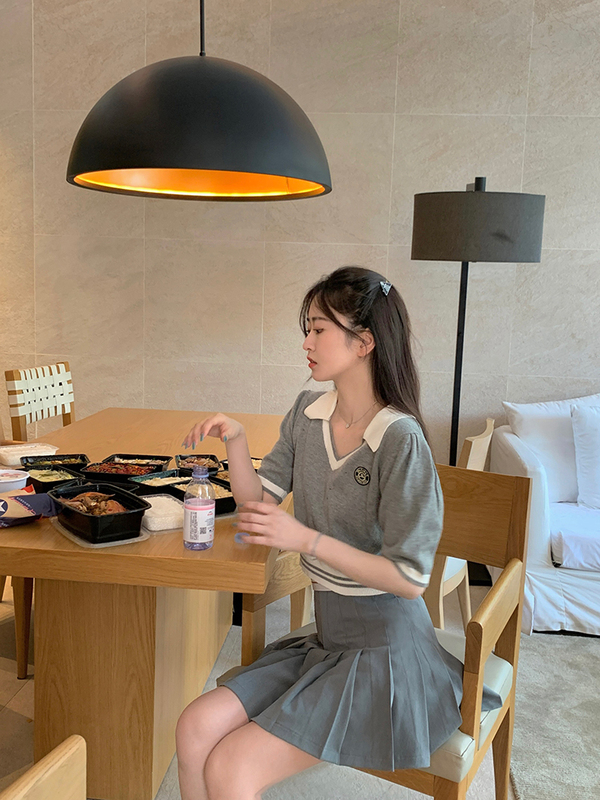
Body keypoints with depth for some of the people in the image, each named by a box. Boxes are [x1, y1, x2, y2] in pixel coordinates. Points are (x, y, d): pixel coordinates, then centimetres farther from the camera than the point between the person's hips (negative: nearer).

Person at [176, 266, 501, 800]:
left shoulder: (400, 439, -21)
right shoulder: (309, 412, 1)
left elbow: (409, 578, -21)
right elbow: (259, 503, 4)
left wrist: (306, 539, -26)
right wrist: (235, 441, -12)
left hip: (384, 652, -6)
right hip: (326, 637, 7)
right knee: (196, 728, -8)